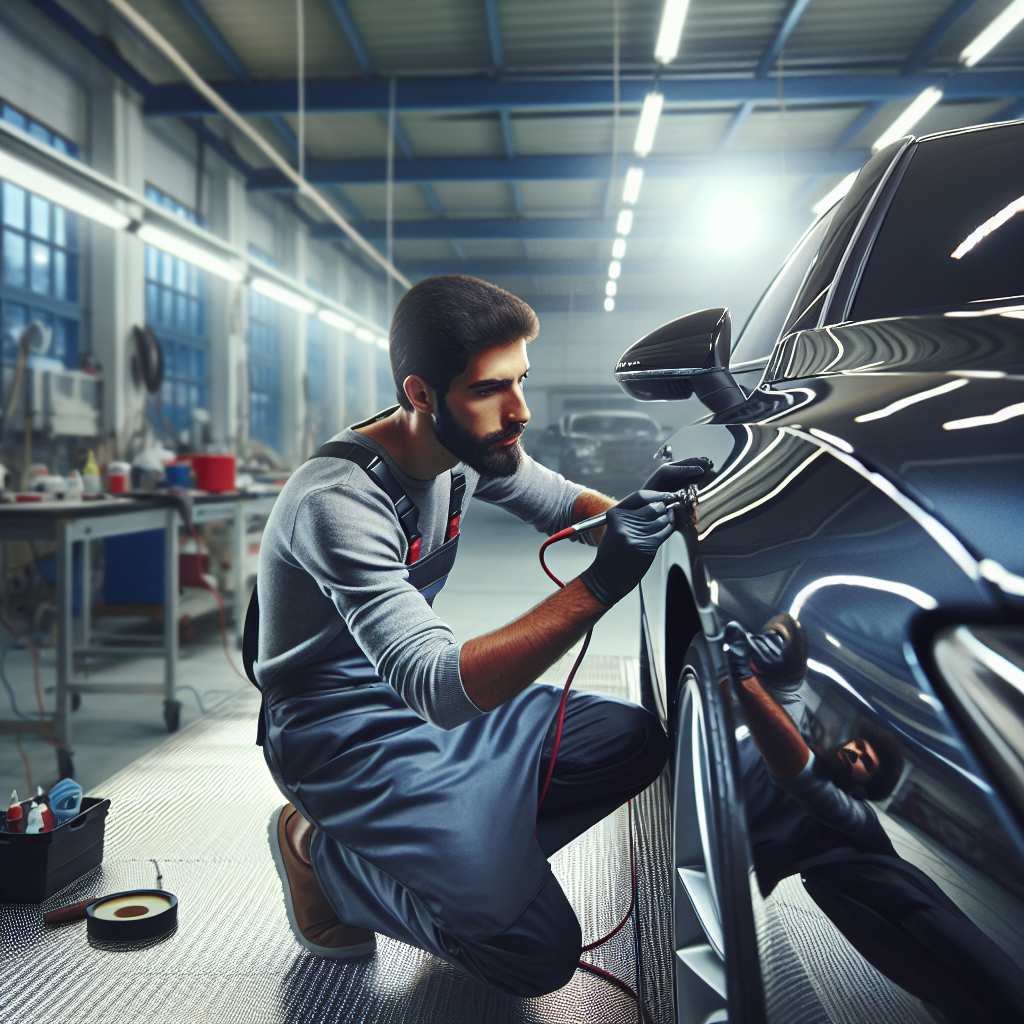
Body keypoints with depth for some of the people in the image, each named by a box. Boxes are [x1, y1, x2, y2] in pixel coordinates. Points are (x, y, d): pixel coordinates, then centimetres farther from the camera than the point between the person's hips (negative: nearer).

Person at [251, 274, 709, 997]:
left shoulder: (471, 445, -5)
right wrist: (599, 587, -45)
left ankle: (454, 842, 5)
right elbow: (438, 687, -38)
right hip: (344, 732, -8)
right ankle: (321, 854, 3)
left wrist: (635, 510, -12)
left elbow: (560, 502, 11)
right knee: (539, 954, -17)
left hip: (439, 704, 8)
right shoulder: (339, 502, -30)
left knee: (637, 741, -1)